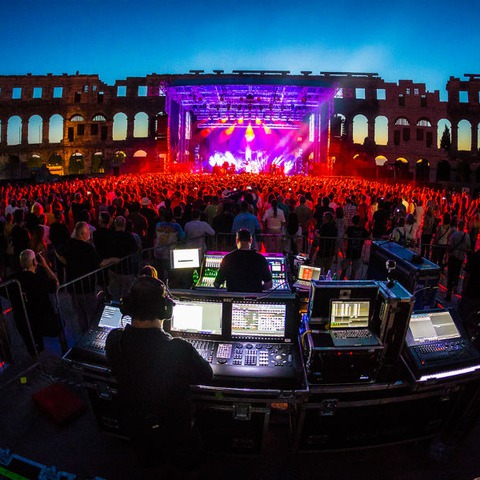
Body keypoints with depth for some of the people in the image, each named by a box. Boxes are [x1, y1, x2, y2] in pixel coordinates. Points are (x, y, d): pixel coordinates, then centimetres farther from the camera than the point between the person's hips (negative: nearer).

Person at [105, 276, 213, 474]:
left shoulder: (114, 340, -26)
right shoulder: (179, 350, -39)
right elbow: (206, 376, -19)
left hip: (133, 425, 4)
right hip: (174, 429, -3)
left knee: (150, 463, 36)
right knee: (186, 465, 31)